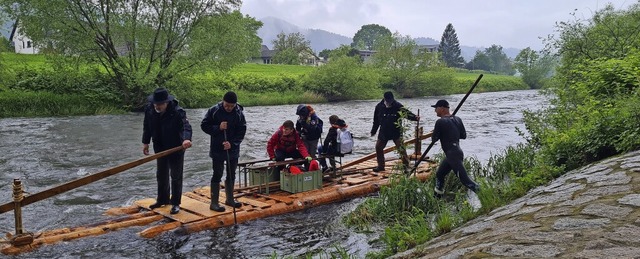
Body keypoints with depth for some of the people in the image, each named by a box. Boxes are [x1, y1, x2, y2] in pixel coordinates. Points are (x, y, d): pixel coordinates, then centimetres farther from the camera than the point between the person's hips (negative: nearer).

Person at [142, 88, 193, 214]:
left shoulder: (177, 111, -26)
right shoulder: (149, 109, -9)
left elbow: (186, 126, -41)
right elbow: (147, 127, 6)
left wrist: (187, 138, -60)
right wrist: (145, 142, 9)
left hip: (176, 148, -6)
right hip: (160, 148, 6)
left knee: (176, 176, 3)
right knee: (161, 175, 18)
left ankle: (175, 203, 13)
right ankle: (162, 199, 34)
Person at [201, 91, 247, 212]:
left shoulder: (239, 113, -6)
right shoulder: (214, 111, -11)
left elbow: (242, 131, -5)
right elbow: (204, 125, -5)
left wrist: (232, 143, -18)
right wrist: (218, 128, -20)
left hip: (233, 149, 3)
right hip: (217, 149, -3)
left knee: (231, 175, 14)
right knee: (217, 175, -1)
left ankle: (230, 199, 29)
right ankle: (214, 203, 7)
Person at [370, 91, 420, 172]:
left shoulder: (397, 106, -10)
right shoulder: (379, 106, -2)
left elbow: (406, 112, -22)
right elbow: (376, 120, 8)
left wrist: (415, 117, -41)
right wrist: (373, 131, 15)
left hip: (396, 131, -3)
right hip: (383, 132, 3)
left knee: (401, 147, -11)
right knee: (378, 147, 7)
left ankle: (406, 165, -5)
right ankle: (380, 166, 22)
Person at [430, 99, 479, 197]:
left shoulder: (440, 122, -14)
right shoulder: (457, 119, 9)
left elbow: (434, 139, -9)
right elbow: (464, 135, 13)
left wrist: (438, 132, 11)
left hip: (453, 155, -10)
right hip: (457, 152, 10)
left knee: (465, 180, -8)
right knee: (439, 174, 20)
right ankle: (438, 197, 29)